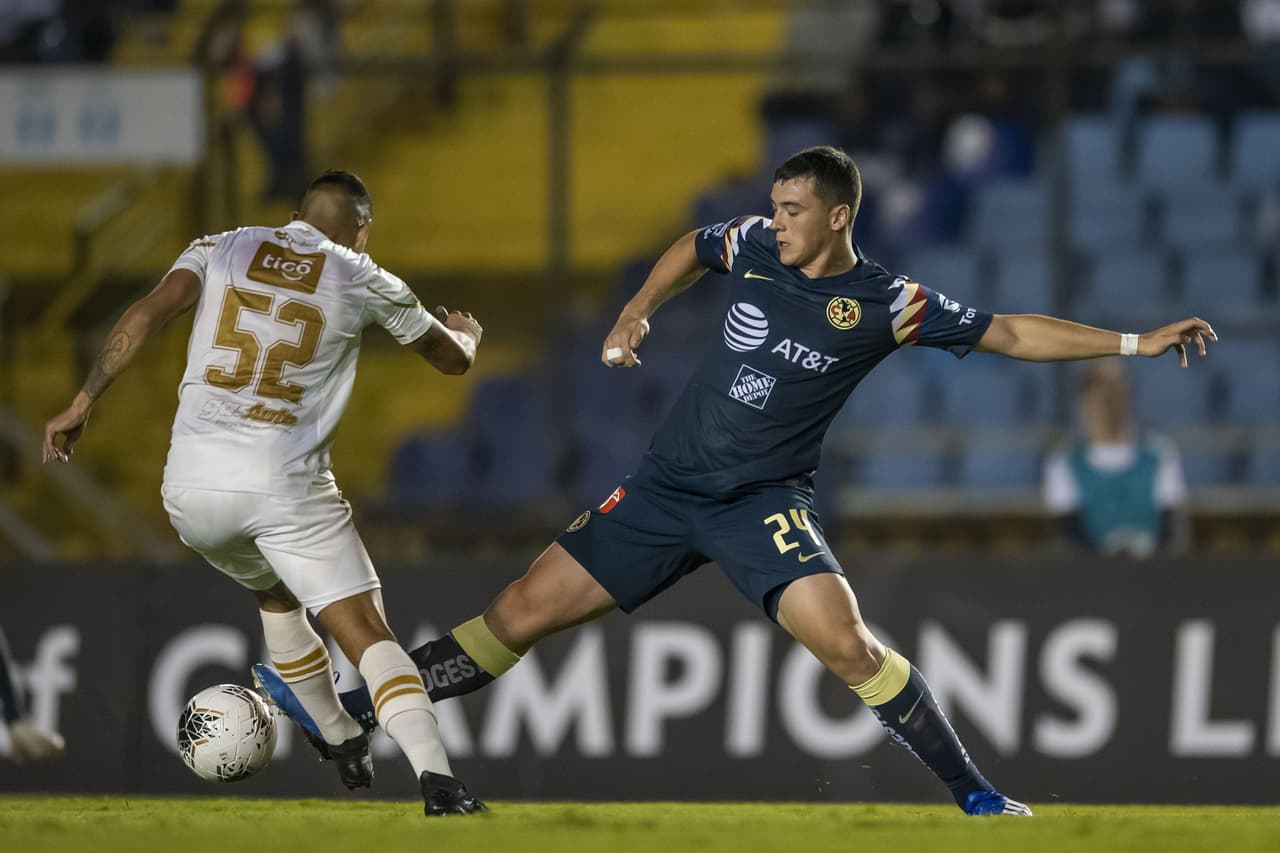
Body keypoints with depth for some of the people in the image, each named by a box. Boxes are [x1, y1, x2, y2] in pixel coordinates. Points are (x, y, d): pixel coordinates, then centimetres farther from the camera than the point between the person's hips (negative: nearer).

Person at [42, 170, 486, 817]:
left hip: (193, 485, 3)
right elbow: (453, 359, 23)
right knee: (366, 632, -7)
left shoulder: (219, 249, 12)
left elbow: (147, 314, -5)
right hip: (285, 484, -3)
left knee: (275, 595, 31)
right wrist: (464, 330, 46)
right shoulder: (363, 282, 9)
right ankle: (435, 775, -27)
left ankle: (342, 745, 36)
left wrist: (84, 401, -1)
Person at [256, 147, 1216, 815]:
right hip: (667, 486, 3)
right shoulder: (754, 246, 0)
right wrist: (637, 312, 13)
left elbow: (1009, 332, -5)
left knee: (845, 641, -25)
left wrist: (1135, 343, -10)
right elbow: (692, 249, 24)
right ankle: (346, 712, 8)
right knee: (522, 612, 0)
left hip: (765, 502, -3)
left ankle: (976, 794, -12)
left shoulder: (888, 303, -10)